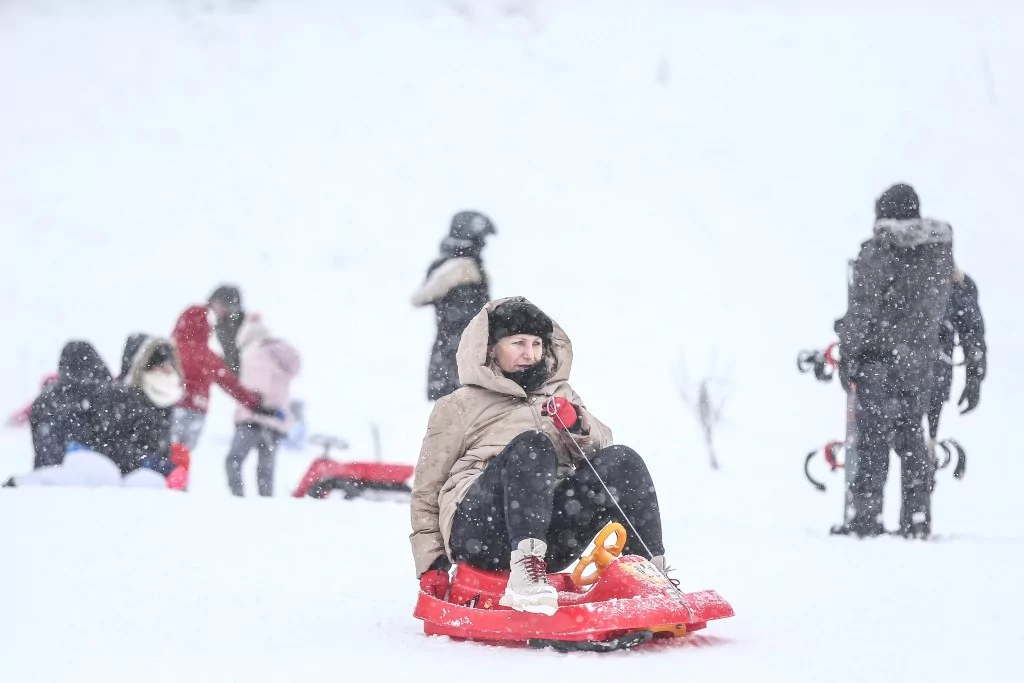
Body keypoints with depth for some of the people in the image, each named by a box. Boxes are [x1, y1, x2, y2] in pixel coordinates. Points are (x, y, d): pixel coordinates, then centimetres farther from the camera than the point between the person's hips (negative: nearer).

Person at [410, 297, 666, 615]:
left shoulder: (560, 396, 27)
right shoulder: (459, 407, 18)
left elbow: (600, 450, 13)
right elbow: (426, 492, 16)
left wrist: (579, 427, -8)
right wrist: (431, 564, 6)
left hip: (549, 536, 3)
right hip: (476, 528, -3)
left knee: (621, 462, -18)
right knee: (532, 445, -31)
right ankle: (524, 575, -50)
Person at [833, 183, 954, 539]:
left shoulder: (878, 252, -13)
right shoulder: (940, 251, 5)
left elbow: (862, 310, -12)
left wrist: (847, 354, -5)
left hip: (880, 355, -6)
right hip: (922, 359, 6)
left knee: (873, 437, -3)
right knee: (911, 437, 12)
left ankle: (866, 514, -4)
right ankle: (917, 516, 12)